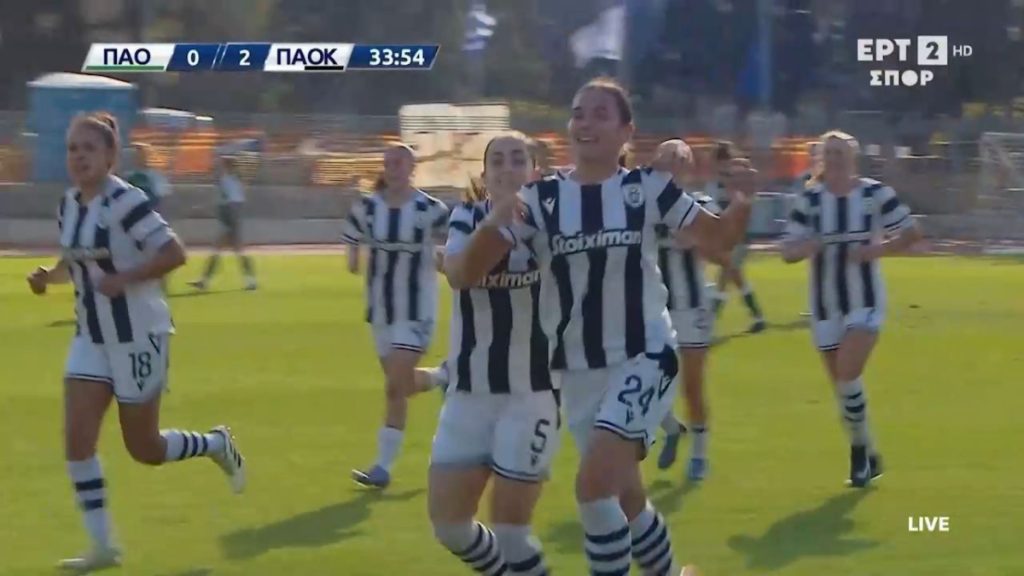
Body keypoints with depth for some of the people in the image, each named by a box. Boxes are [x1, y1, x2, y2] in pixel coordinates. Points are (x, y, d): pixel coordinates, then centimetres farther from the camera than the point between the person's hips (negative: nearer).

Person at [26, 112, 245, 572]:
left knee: (144, 449, 4)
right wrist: (50, 276, -1)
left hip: (138, 335, -7)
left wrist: (122, 279, -30)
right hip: (92, 337, 7)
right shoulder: (68, 205, 4)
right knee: (77, 439, -6)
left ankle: (216, 445, 35)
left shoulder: (124, 202, -19)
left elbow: (174, 254, -23)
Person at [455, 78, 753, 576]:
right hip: (578, 372, 3)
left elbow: (718, 235, 6)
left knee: (594, 484, -22)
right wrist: (491, 223, -29)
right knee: (625, 499, 14)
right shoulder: (541, 198, -3)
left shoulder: (647, 188, -4)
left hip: (644, 359, -3)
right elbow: (470, 273, -9)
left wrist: (744, 197, -16)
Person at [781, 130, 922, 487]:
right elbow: (788, 251, 0)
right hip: (825, 305, 3)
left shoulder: (874, 194, -7)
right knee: (841, 384, 7)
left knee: (847, 374, -20)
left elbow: (911, 233, 1)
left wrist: (876, 250, -14)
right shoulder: (810, 200, -1)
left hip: (865, 300, -3)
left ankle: (860, 448, 0)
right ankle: (868, 457, 25)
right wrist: (805, 247, -23)